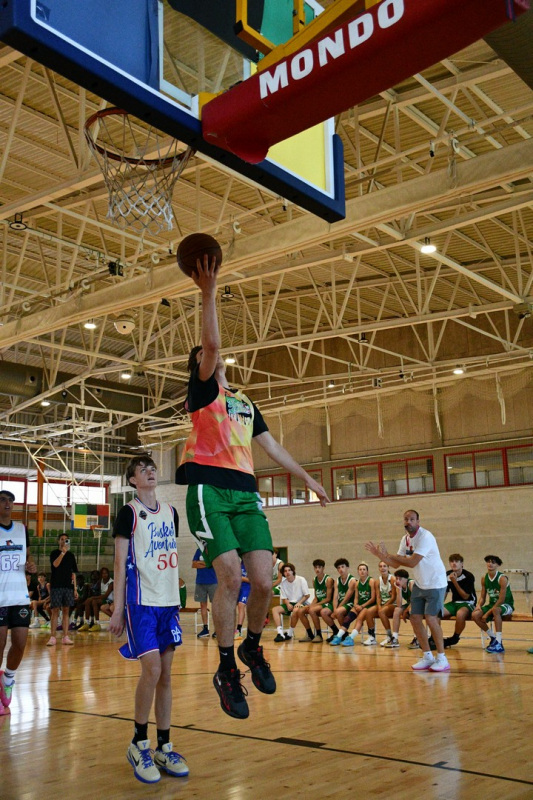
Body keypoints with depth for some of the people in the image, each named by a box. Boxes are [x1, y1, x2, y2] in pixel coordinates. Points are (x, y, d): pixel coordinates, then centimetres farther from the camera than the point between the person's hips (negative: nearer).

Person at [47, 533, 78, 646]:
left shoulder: (71, 555, 13)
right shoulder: (54, 553, 3)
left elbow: (73, 573, 13)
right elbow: (55, 564, -17)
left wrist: (75, 588, 8)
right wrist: (63, 552, -25)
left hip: (68, 586, 3)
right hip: (56, 586, -3)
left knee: (66, 611, 4)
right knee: (55, 611, -3)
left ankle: (65, 637, 6)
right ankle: (52, 637, -1)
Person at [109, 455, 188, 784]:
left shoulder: (171, 512, 12)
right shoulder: (129, 512, -3)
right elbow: (120, 562, -6)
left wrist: (176, 599, 13)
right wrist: (118, 608, -9)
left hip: (169, 601, 5)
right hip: (140, 601, -5)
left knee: (166, 674, 7)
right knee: (152, 670, -13)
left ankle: (164, 748, 16)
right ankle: (139, 744, 6)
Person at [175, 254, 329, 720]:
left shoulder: (245, 403, 27)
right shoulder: (202, 389, 7)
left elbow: (271, 446, 29)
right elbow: (211, 342, -10)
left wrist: (307, 478, 25)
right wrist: (208, 292, -13)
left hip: (246, 493, 5)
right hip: (210, 490, -5)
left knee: (263, 581, -7)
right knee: (231, 577, -16)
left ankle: (252, 648, 20)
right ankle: (227, 670, 0)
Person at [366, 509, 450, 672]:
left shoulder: (425, 537, -21)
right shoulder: (406, 539, 5)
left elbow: (412, 562, -28)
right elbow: (396, 563, 7)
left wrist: (388, 554, -22)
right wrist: (379, 554, -6)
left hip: (435, 584, -8)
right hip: (419, 584, 8)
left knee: (431, 619, -14)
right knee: (415, 619, 3)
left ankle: (442, 659, -2)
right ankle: (427, 657, 15)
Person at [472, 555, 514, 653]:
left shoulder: (502, 578, -19)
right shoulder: (484, 578, 1)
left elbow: (501, 600, -22)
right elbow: (483, 597, 8)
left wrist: (488, 613, -23)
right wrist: (479, 605, -15)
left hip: (506, 605, -7)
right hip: (492, 604, 7)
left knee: (495, 610, -41)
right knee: (475, 615, -18)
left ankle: (498, 644, -37)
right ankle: (493, 638, 4)